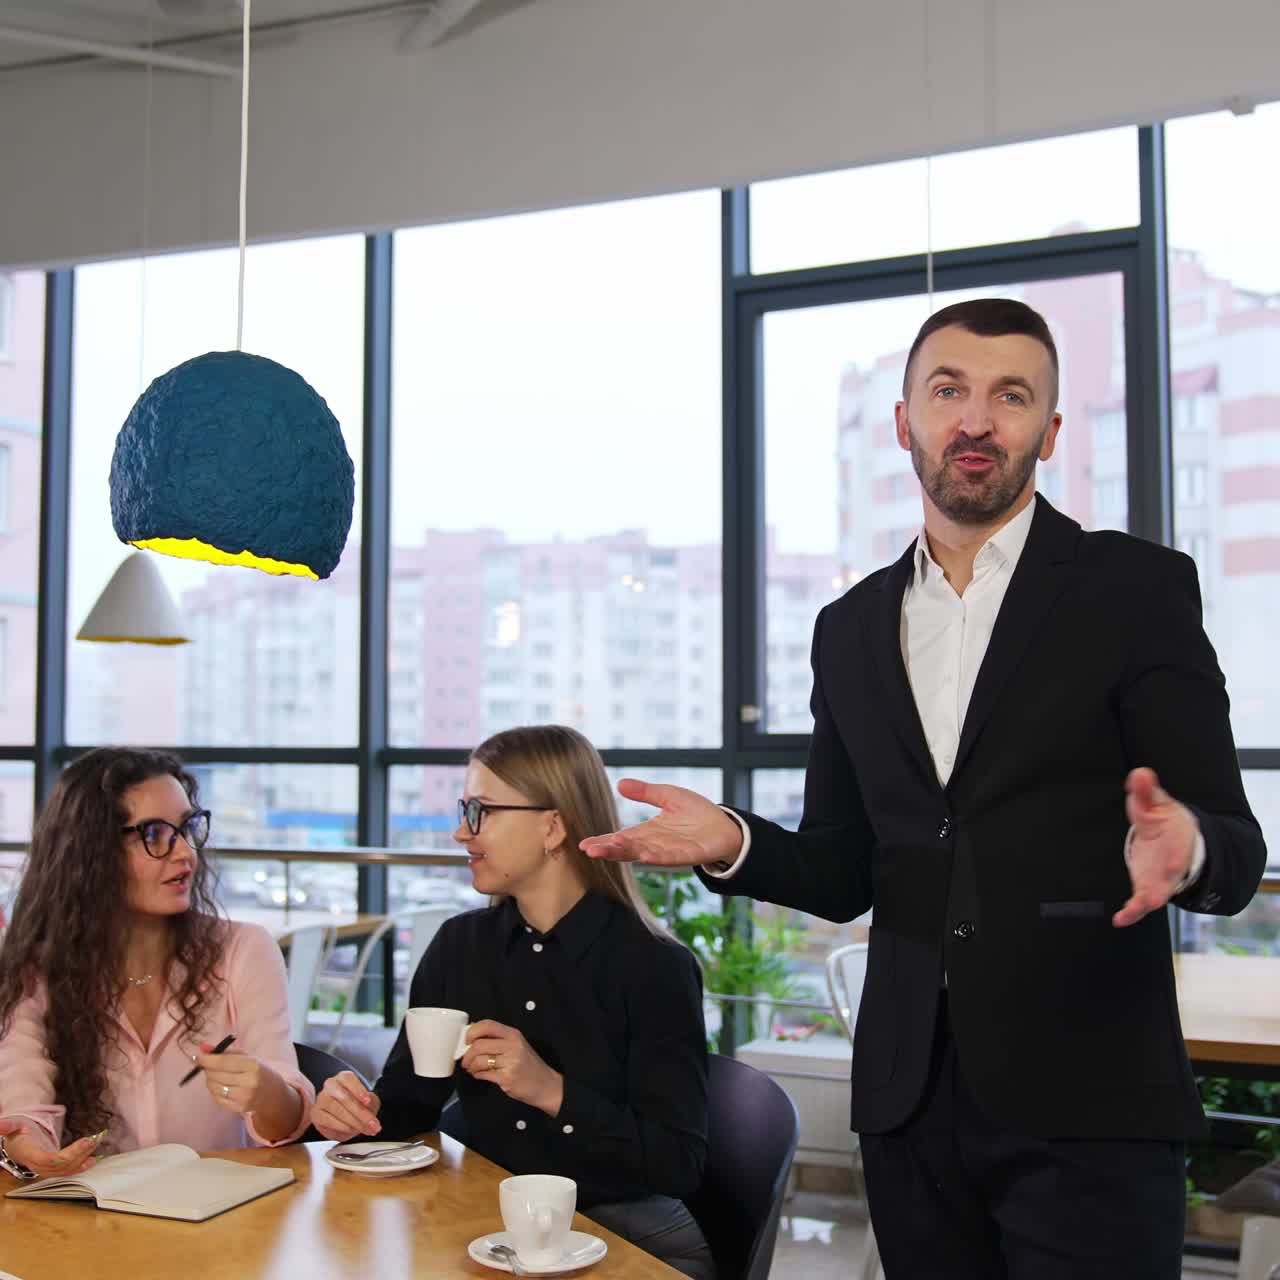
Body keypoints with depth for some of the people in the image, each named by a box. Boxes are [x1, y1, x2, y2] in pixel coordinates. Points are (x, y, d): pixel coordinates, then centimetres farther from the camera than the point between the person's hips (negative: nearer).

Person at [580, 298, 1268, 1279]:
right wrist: (734, 843, -6)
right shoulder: (851, 630, 11)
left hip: (1086, 1099, -4)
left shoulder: (1136, 589, -2)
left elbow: (1237, 853, -5)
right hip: (912, 1098, 4)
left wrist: (1181, 844, -28)